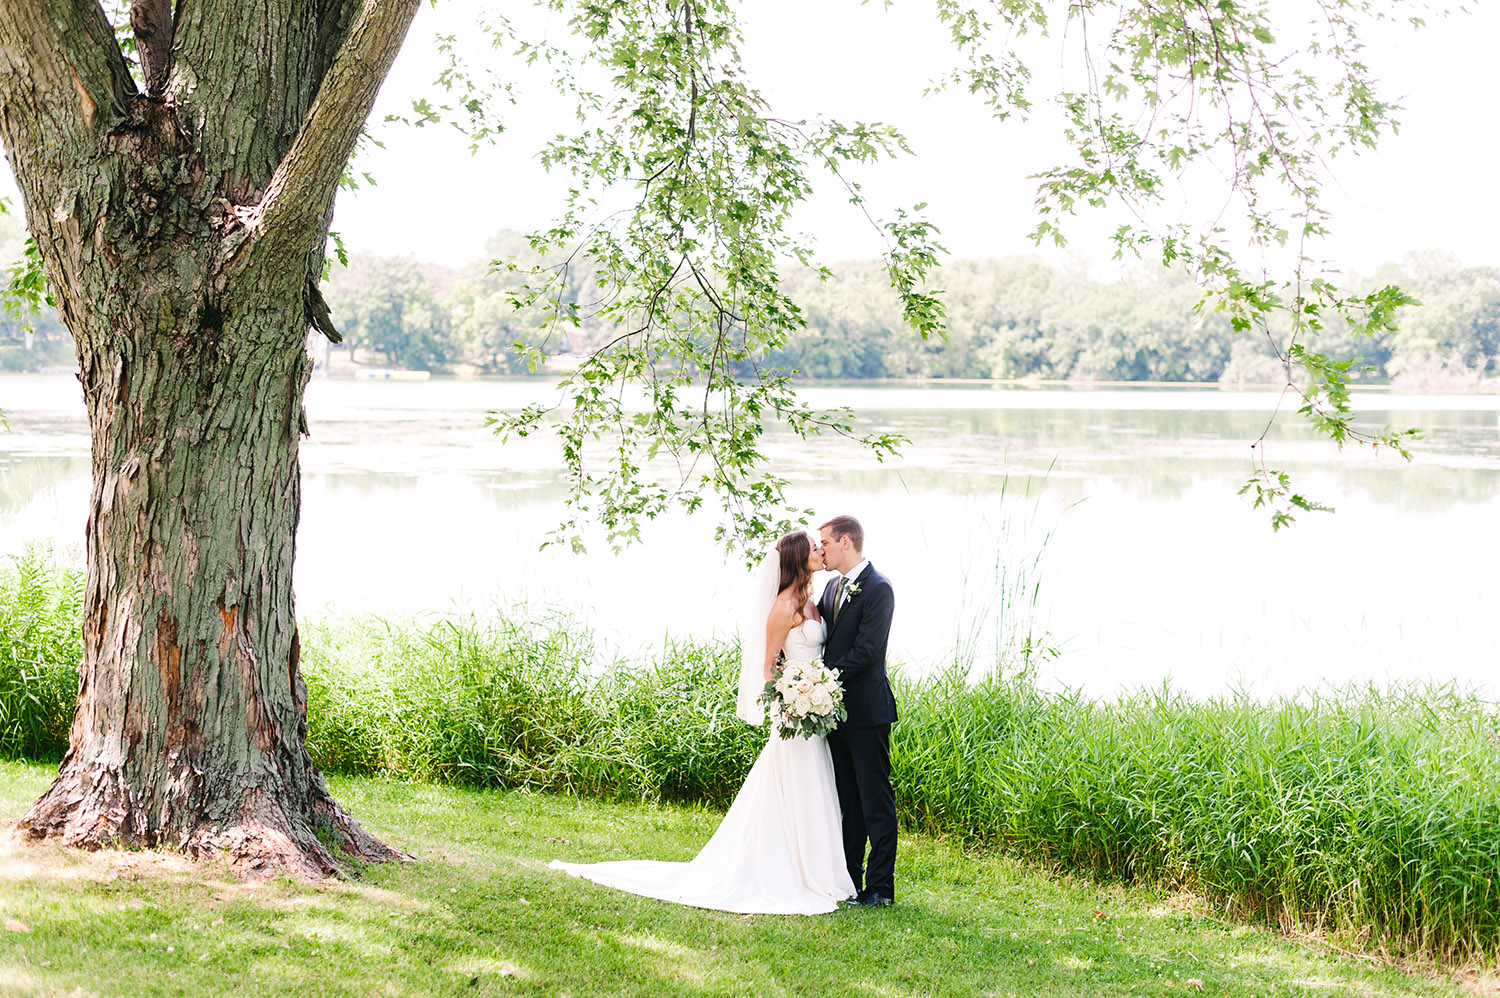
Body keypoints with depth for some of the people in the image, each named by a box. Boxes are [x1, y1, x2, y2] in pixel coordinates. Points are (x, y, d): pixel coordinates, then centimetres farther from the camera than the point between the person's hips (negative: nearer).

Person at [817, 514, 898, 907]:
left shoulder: (878, 588, -13)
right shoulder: (833, 587, 14)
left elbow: (866, 649, -19)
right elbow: (821, 639, 13)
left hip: (867, 710, -8)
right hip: (837, 708, 8)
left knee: (875, 800, -3)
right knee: (847, 799, 14)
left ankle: (880, 886, 1)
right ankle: (849, 877, 22)